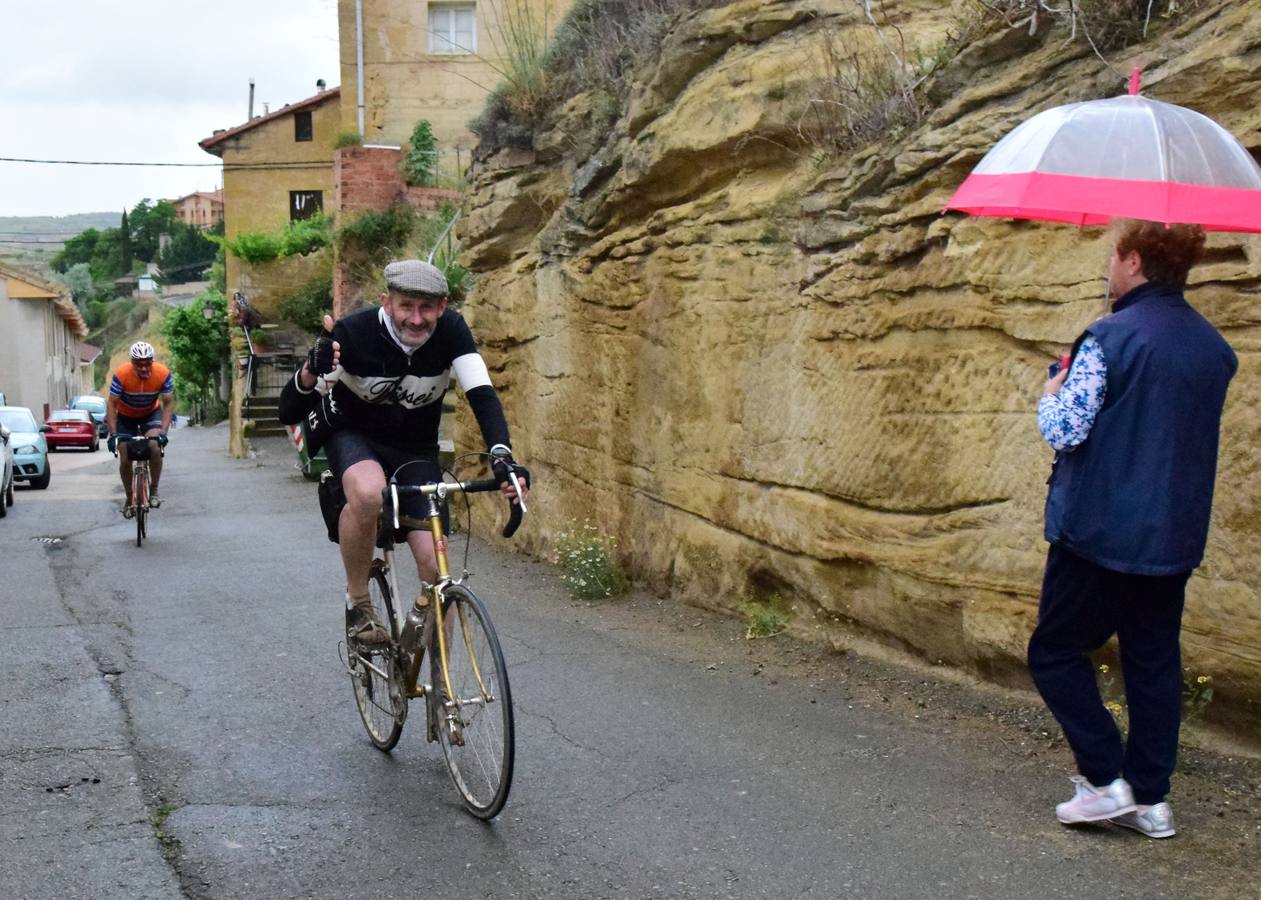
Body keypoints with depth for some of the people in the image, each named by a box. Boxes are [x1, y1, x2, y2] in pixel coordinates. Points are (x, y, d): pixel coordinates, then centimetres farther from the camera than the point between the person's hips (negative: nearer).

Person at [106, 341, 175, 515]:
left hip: (151, 413, 0)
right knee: (125, 459, -3)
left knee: (155, 446, -26)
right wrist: (113, 434, -30)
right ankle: (129, 498, 19)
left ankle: (154, 490, -7)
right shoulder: (121, 374, -32)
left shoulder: (163, 374, -29)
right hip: (125, 415, 0)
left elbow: (168, 404, -22)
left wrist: (163, 432, -32)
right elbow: (111, 404, -24)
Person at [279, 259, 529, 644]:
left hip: (416, 450, 2)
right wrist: (311, 373, -50)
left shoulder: (451, 331, -21)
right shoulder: (354, 332, -27)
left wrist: (502, 457, -48)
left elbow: (482, 394, -29)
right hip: (352, 436, -2)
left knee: (436, 566, -12)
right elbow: (289, 413, -28)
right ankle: (357, 602, -13)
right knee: (367, 494, -38)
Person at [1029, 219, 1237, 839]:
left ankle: (1106, 779, 4)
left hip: (1101, 531, -7)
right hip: (1175, 537, 7)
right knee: (1154, 661, 13)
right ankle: (1151, 798, 17)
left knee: (1056, 652, 8)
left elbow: (1064, 430, -18)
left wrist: (1051, 397, 2)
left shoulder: (1111, 337, -16)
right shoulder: (1216, 347, 7)